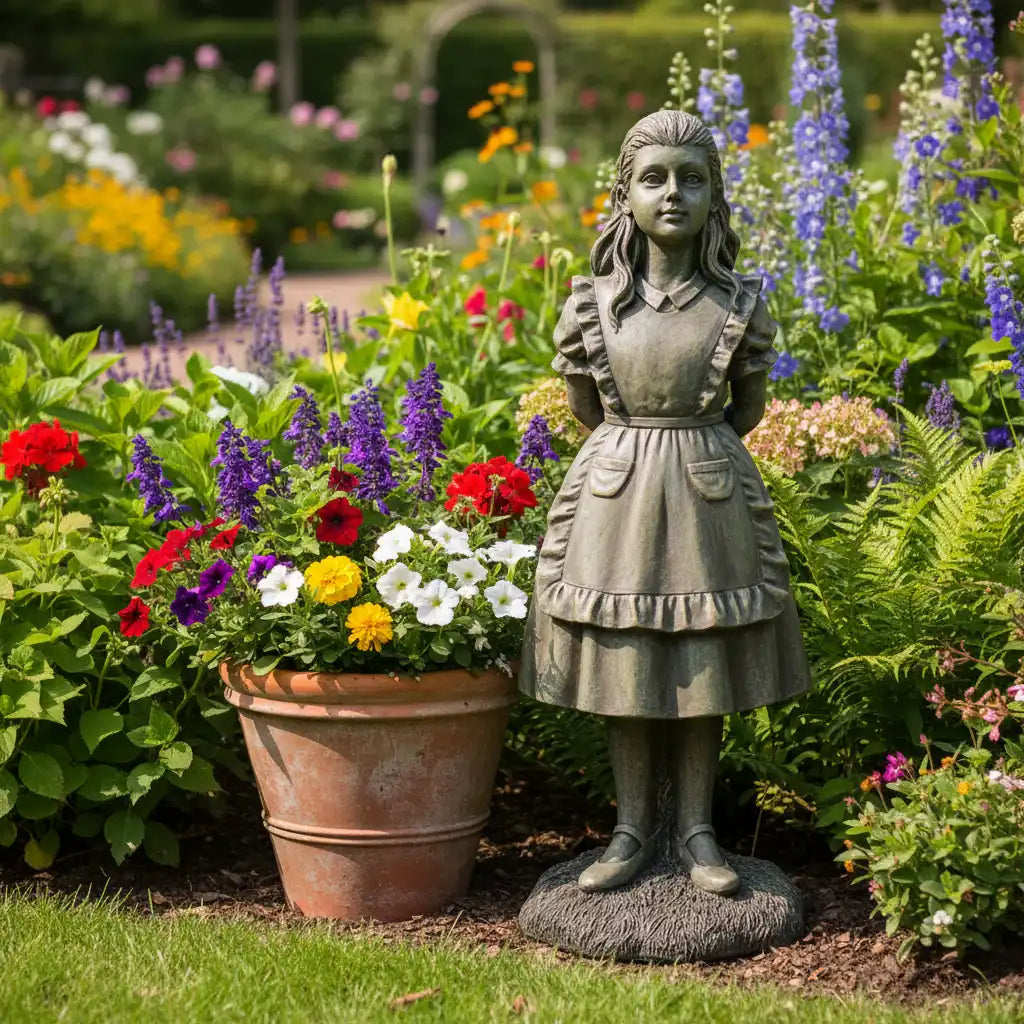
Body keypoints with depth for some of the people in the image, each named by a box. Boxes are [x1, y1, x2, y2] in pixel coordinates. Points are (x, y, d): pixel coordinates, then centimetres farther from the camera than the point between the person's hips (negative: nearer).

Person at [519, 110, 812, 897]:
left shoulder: (740, 305, -4)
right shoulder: (594, 303, -3)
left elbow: (750, 409, 8)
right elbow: (584, 408, 9)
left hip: (711, 499, 0)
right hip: (615, 498, 0)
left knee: (705, 668, 7)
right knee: (623, 665, 6)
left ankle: (695, 827, 19)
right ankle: (635, 824, 19)